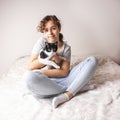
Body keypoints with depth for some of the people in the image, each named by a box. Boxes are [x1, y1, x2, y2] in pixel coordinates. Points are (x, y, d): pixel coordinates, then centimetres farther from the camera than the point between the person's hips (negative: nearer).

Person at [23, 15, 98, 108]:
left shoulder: (66, 48, 6)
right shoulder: (42, 42, 4)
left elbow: (64, 72, -6)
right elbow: (31, 66, -2)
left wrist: (41, 72, -14)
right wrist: (50, 57, -9)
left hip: (61, 80, 2)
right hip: (45, 83, -1)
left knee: (93, 60, -10)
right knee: (29, 77, -40)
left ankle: (66, 95, -27)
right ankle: (76, 88, -21)